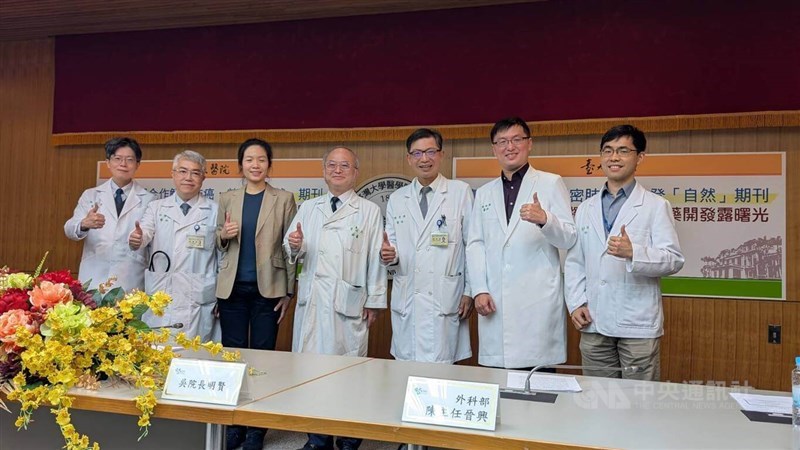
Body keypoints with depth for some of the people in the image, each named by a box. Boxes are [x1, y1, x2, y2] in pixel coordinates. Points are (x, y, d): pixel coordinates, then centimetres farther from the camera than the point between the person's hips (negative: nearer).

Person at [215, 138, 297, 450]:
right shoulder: (227, 199, 9)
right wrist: (224, 235, -8)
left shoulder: (283, 199, 1)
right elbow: (217, 243, 15)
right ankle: (233, 424, 21)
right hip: (232, 289, 3)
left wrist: (289, 292, -4)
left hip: (267, 289, -2)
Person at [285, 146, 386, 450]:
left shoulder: (370, 211, 3)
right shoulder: (308, 208, 14)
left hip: (349, 300, -3)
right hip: (312, 300, 3)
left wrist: (374, 301, -3)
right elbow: (291, 248, 10)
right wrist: (295, 245, -13)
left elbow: (376, 259, 0)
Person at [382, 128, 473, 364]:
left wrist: (470, 291, -3)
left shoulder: (461, 192, 3)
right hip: (406, 302, 3)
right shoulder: (397, 199, 12)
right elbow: (393, 245, 16)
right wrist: (389, 254, -8)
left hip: (445, 301, -3)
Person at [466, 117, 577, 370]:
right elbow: (475, 245, 12)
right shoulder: (484, 193, 17)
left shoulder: (551, 184, 6)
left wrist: (545, 219, -20)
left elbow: (569, 239, 0)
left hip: (538, 302, -3)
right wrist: (479, 290, 0)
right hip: (494, 303, 3)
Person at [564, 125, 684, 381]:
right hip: (594, 323, 4)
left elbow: (673, 259, -7)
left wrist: (633, 252, -25)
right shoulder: (585, 209, 14)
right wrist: (576, 303, 1)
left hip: (638, 324, -3)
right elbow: (573, 262, 14)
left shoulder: (656, 206, 1)